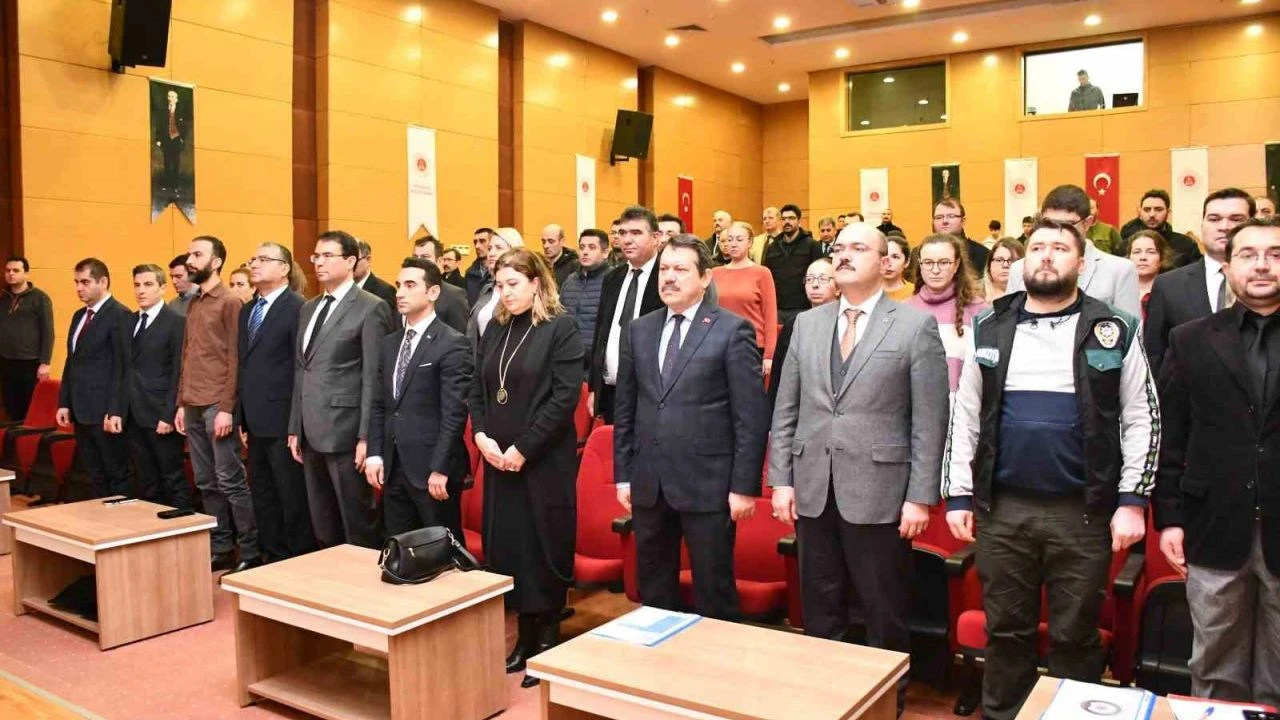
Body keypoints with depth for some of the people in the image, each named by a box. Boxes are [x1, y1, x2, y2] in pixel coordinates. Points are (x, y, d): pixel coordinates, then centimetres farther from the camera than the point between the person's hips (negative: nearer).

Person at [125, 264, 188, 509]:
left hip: (160, 415, -6)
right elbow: (126, 370, 13)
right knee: (146, 482, 13)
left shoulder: (176, 323, -7)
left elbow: (178, 373, -11)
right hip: (134, 415, 6)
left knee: (173, 479, 1)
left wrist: (169, 415, -16)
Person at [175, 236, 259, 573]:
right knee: (206, 483, 10)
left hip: (217, 406, -7)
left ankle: (251, 552, 2)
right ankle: (220, 549, 19)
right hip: (193, 406, 7)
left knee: (230, 481, -5)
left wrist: (226, 408, -16)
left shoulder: (230, 302, -6)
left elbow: (235, 359, -11)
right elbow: (186, 358, 18)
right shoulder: (192, 304, 16)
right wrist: (181, 403, 13)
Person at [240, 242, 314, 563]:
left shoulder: (297, 308, -12)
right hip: (256, 422, 9)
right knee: (262, 495, 17)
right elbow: (244, 366, 15)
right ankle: (272, 557, 30)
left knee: (293, 497, 1)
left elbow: (303, 368, -16)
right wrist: (243, 416, 11)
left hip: (283, 422, -9)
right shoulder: (247, 310, 15)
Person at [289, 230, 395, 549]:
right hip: (312, 433, 7)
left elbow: (373, 378, -12)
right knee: (322, 526, 15)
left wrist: (366, 437, -16)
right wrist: (295, 428, 13)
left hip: (345, 432, -7)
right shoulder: (309, 309, 16)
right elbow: (301, 372, 17)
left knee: (358, 524, 2)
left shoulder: (371, 308, -7)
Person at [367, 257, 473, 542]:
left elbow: (455, 413, -15)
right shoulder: (390, 343, 13)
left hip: (431, 469, -7)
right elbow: (379, 405, 14)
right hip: (393, 467, 7)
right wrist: (375, 454, 4)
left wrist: (440, 469, -17)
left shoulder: (453, 344, -10)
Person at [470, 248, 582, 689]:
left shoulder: (561, 328, -8)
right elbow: (477, 391, 11)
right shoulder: (495, 330, 11)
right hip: (498, 460, 6)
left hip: (544, 460, -6)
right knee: (507, 549, 10)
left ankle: (549, 643, 18)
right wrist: (482, 436, -6)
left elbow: (565, 397, -15)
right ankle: (524, 639, 24)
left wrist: (523, 448, -17)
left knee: (545, 551, 3)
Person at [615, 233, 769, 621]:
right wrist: (623, 474, 9)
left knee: (713, 592, 7)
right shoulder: (639, 330, 10)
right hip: (649, 484, 5)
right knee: (653, 590, 15)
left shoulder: (733, 330, -5)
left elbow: (752, 415, -8)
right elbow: (625, 409, 12)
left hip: (708, 484, -5)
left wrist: (744, 486, -11)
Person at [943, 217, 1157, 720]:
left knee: (1076, 637, 11)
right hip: (1001, 510, 2)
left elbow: (1141, 419, 1)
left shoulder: (1114, 331, 1)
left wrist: (1132, 500, -6)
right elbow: (964, 415, 6)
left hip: (1083, 512, -1)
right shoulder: (990, 329, 6)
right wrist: (958, 495, 2)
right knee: (1006, 632, 13)